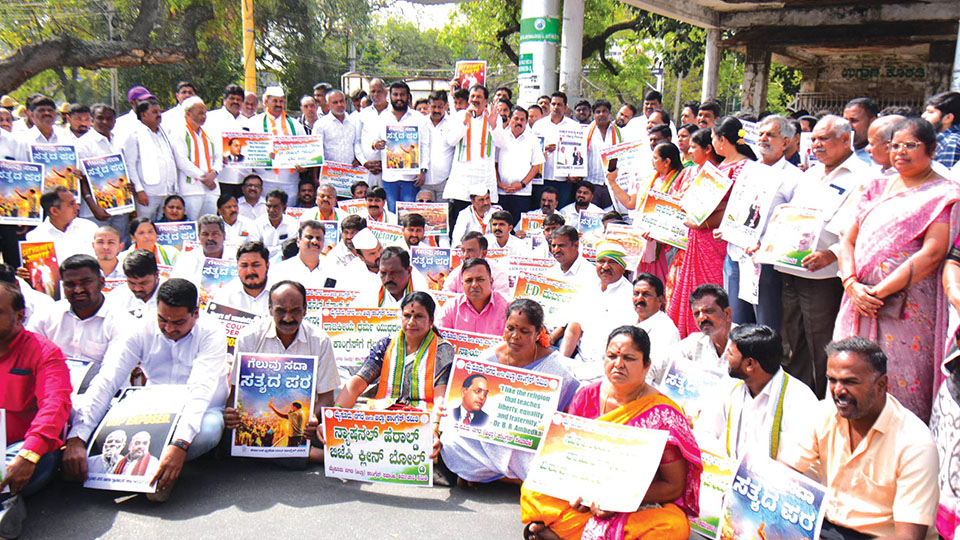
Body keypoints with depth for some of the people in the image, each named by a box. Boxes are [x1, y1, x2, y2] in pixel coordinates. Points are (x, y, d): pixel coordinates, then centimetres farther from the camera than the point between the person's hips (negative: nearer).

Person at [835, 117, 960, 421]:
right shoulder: (878, 188, 16)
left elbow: (932, 253, -13)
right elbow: (848, 240, 12)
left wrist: (879, 291, -16)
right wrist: (852, 285, -6)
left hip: (907, 310, -5)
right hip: (860, 302, 5)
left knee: (902, 386, -4)